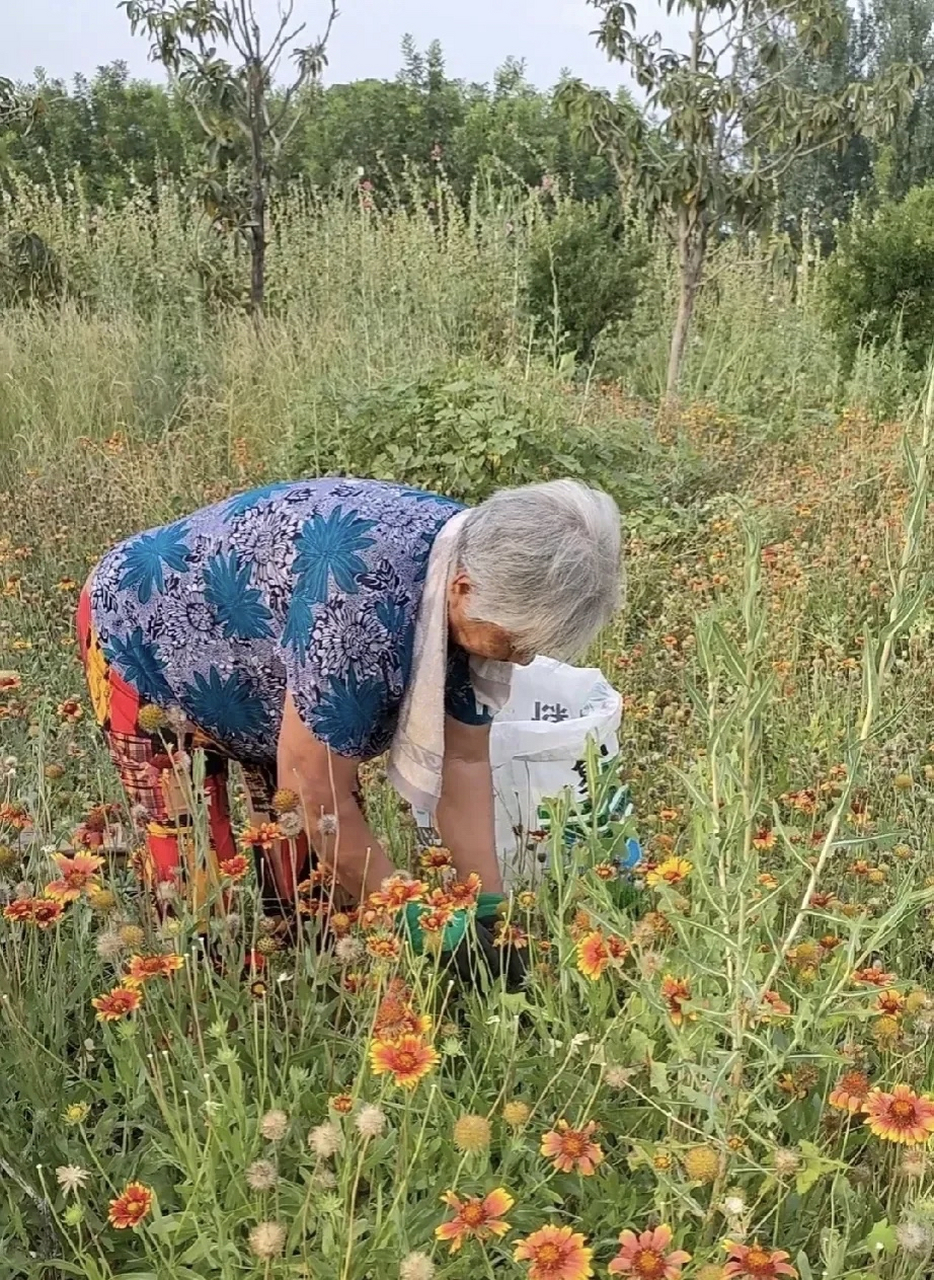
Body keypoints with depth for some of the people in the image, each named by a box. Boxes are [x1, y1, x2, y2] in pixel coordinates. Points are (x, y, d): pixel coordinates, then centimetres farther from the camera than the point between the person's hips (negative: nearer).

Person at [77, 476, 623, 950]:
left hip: (253, 651, 6)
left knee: (319, 857, 1)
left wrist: (490, 906, -12)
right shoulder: (364, 600, -42)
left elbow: (464, 759, -10)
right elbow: (318, 798, -32)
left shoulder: (482, 563, -18)